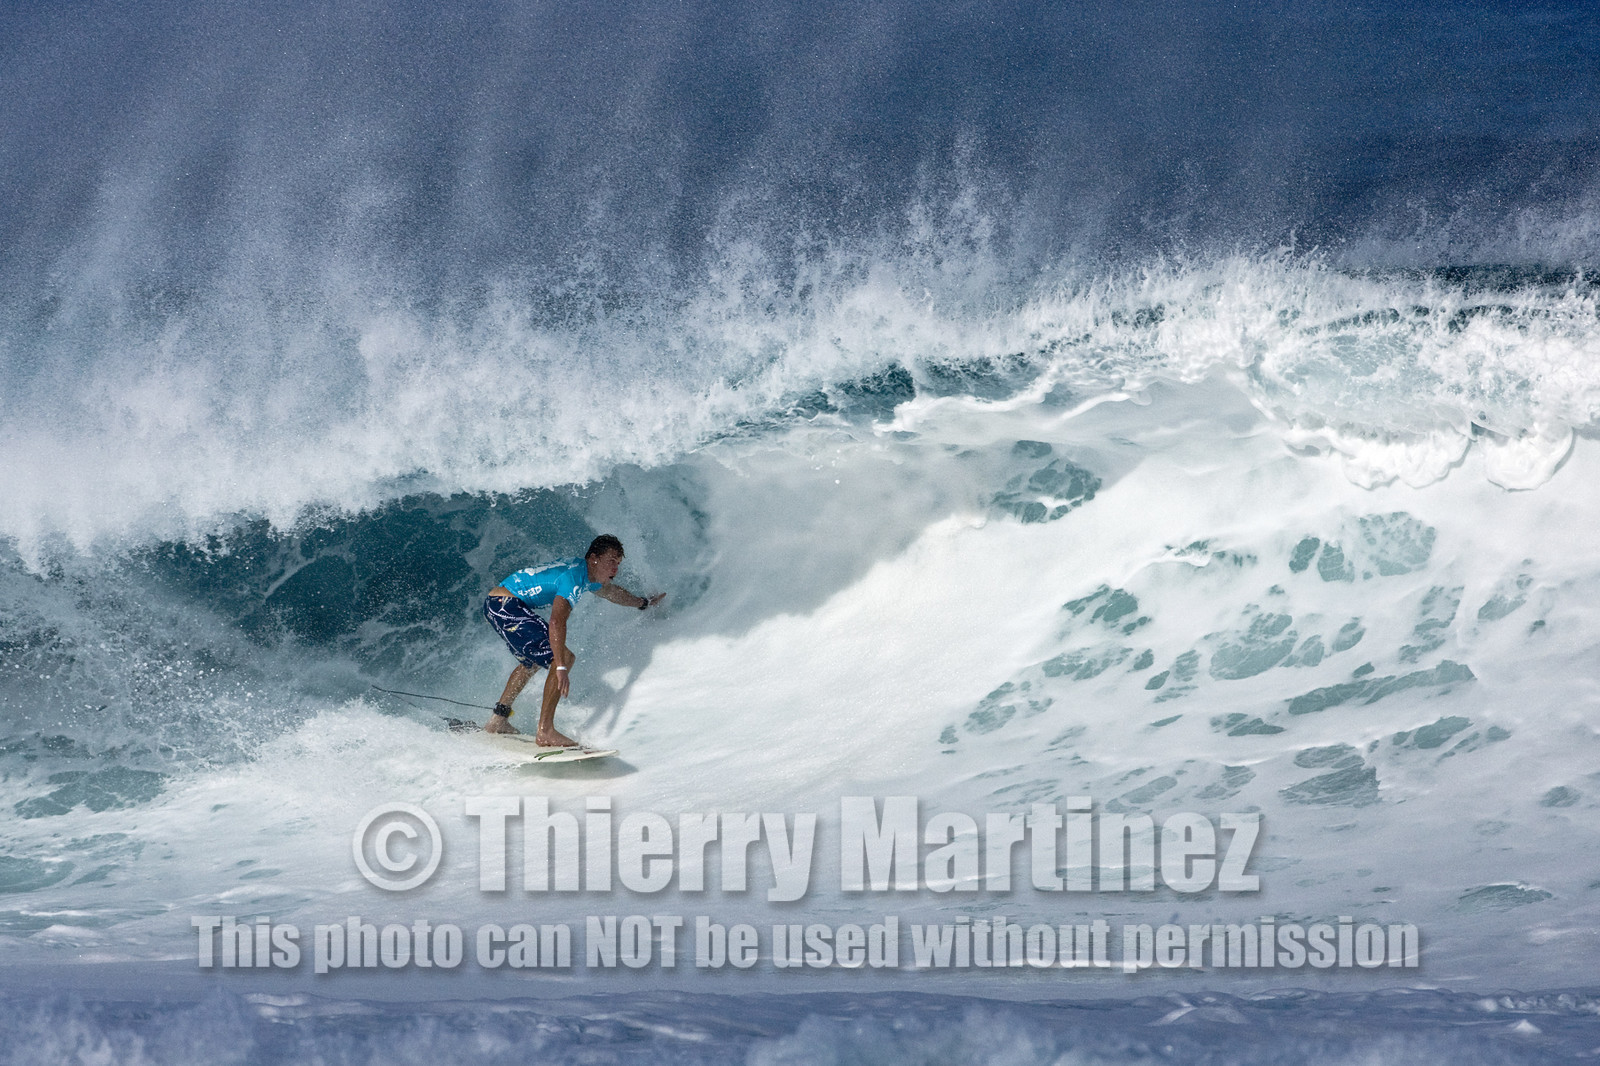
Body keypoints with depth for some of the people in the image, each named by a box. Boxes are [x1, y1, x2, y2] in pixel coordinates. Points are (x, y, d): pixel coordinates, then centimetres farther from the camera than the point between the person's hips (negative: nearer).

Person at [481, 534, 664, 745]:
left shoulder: (585, 574, 13)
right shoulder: (574, 578, -18)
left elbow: (611, 592, 36)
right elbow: (557, 621, -31)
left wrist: (644, 602, 51)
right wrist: (561, 668, -36)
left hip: (496, 604, 11)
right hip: (506, 606, -11)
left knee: (532, 661, 31)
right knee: (565, 657, -16)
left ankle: (498, 720, 34)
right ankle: (545, 732, -18)